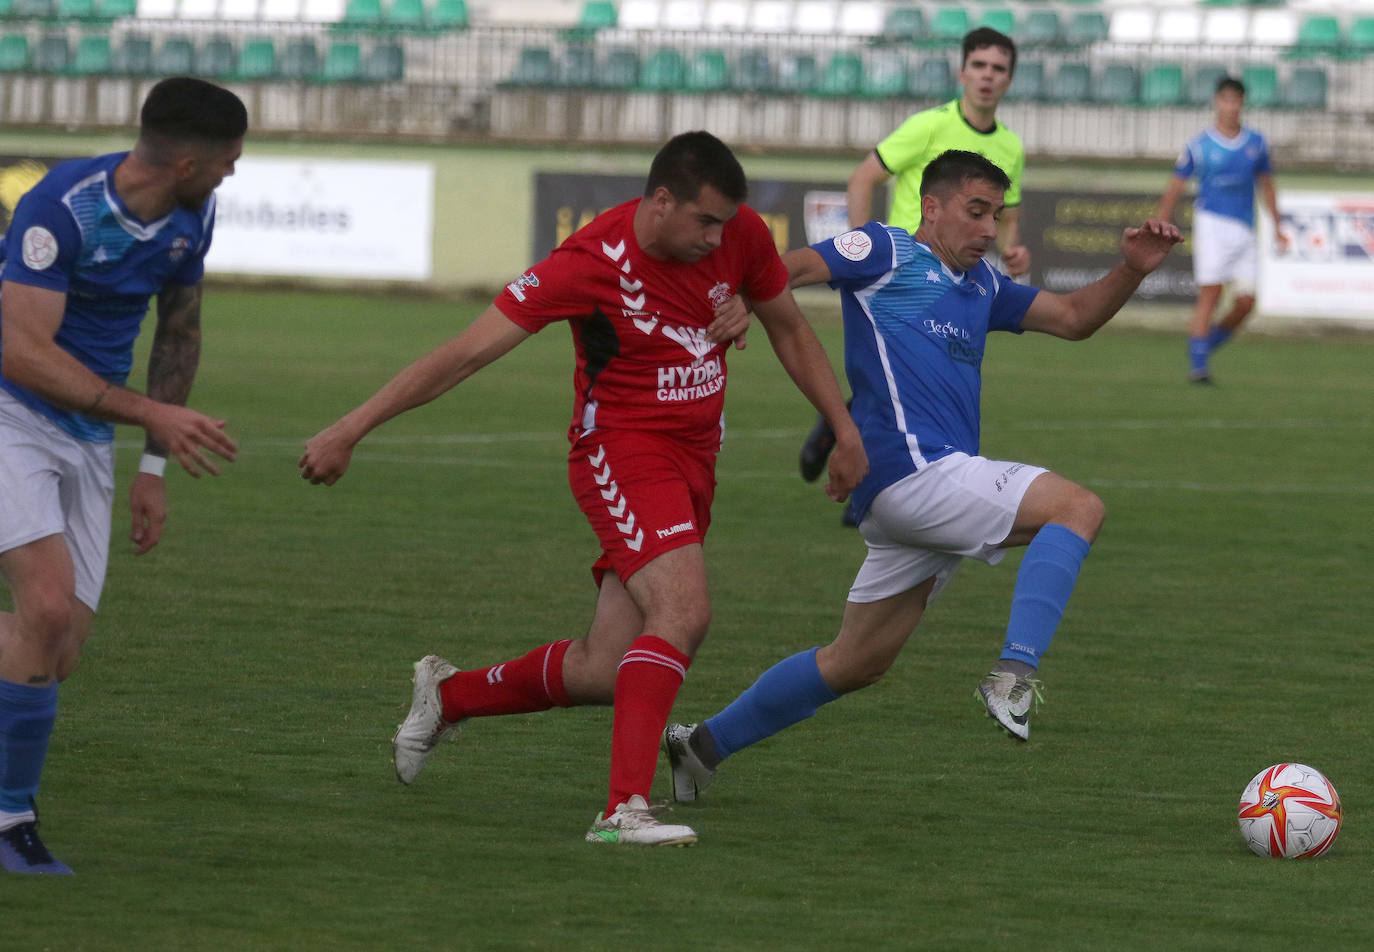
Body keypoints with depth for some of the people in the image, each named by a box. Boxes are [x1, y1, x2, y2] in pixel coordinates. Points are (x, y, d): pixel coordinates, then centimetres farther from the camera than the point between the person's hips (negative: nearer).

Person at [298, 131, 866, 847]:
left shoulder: (740, 235, -3)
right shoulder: (591, 262, -19)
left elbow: (789, 330, 17)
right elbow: (467, 353, -17)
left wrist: (845, 430, 16)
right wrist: (351, 430, -18)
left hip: (693, 460, 6)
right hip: (620, 450, -6)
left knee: (605, 673, 3)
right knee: (683, 612, -30)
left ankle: (448, 695, 28)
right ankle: (625, 808, -34)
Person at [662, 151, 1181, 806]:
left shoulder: (981, 284, 25)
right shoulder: (888, 252, 1)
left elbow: (1072, 318, 29)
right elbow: (789, 269, -9)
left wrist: (1132, 270, 12)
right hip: (912, 471, -9)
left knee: (855, 664, 14)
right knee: (1077, 508, -18)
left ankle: (704, 744, 21)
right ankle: (1013, 676, -29)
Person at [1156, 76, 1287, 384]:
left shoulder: (1256, 143, 9)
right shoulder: (1199, 145, -1)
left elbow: (1266, 185, 20)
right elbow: (1174, 189, 3)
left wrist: (1277, 228, 19)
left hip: (1244, 229, 4)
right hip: (1211, 222, -4)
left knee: (1246, 301, -4)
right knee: (1210, 292, -15)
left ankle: (1207, 343, 18)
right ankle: (1197, 363, -13)